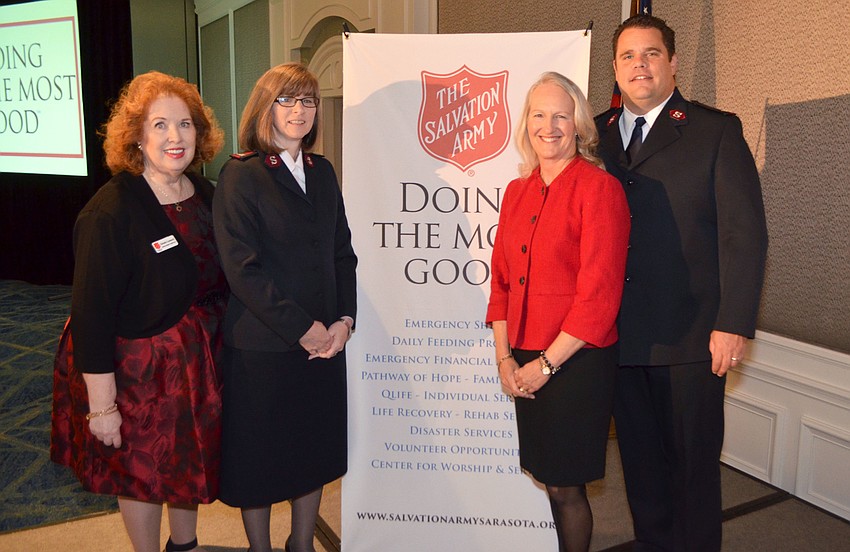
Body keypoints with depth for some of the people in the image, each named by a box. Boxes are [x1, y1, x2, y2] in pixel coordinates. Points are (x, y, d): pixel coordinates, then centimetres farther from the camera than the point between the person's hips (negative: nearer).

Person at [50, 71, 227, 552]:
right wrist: (101, 403, -19)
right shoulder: (111, 212, -21)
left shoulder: (207, 196, -1)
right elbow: (92, 314, -20)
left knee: (192, 459, 23)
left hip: (199, 359, 6)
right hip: (139, 368, -6)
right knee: (142, 471, 15)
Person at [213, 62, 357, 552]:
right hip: (263, 345, -5)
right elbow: (243, 267, -15)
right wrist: (301, 328, -15)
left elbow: (342, 251, 9)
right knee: (260, 456, 10)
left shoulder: (322, 171, 9)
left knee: (317, 451, 15)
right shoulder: (241, 175, -8)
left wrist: (344, 319, -3)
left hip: (325, 340, 5)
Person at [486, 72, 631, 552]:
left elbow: (600, 293, -16)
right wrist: (505, 357, 3)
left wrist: (546, 363, -13)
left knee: (565, 488, 6)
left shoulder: (600, 188, -11)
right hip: (526, 366, 6)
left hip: (576, 363, -6)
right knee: (550, 480, 16)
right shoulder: (517, 192, 9)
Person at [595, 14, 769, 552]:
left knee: (693, 462, 10)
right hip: (620, 336, 3)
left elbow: (745, 234, -6)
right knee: (640, 461, 16)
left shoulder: (716, 130, -1)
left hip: (690, 339, -3)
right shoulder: (598, 134, 9)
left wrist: (733, 325, -13)